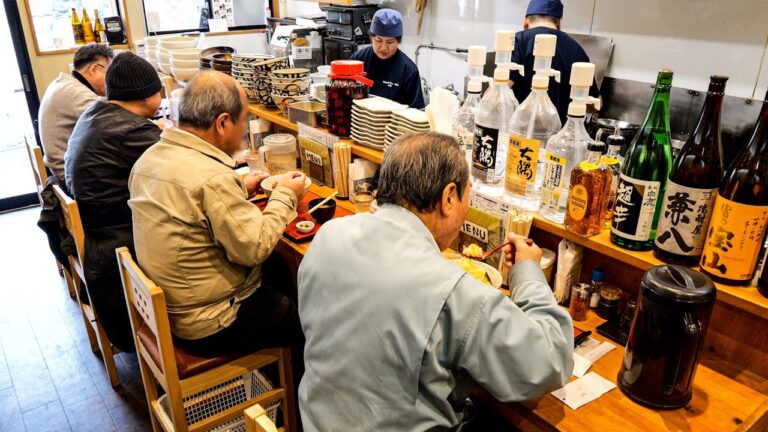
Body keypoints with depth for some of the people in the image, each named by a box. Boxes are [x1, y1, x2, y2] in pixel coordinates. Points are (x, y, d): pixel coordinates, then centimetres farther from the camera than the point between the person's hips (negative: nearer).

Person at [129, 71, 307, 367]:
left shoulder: (150, 158, -1)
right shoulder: (212, 177, -30)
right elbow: (255, 249, -24)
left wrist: (239, 189, 8)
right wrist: (285, 196, -11)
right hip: (208, 326, -9)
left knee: (281, 278, 24)